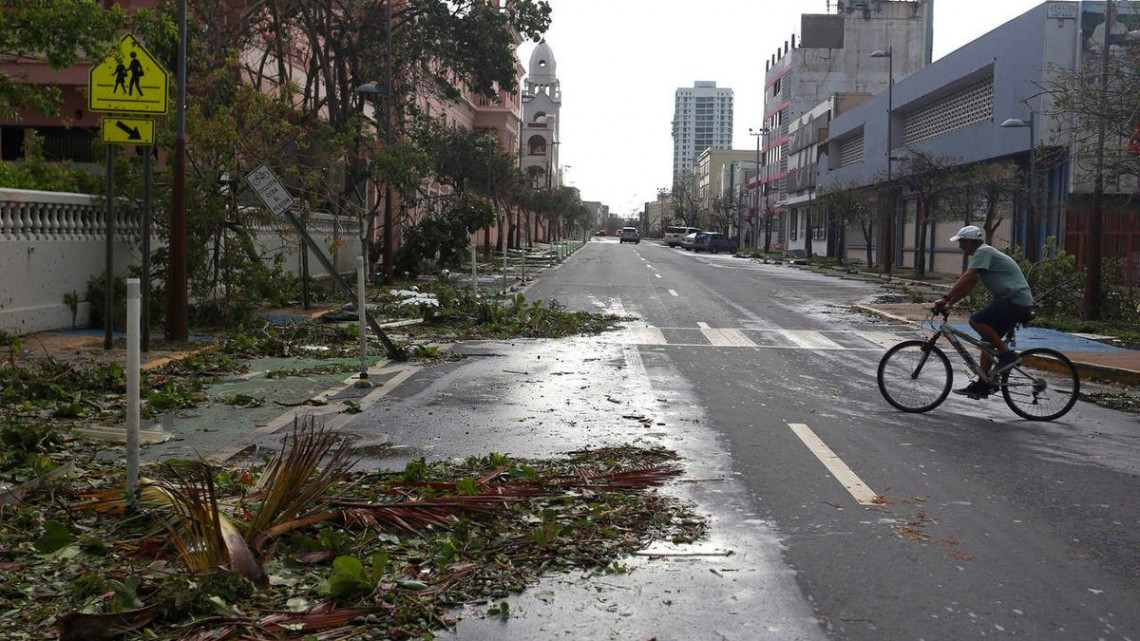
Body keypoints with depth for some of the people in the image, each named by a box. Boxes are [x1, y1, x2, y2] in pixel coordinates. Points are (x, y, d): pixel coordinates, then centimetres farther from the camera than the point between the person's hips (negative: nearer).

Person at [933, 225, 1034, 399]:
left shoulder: (983, 252, -10)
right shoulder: (981, 254, 21)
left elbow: (966, 279, -22)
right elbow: (967, 286, 21)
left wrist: (945, 298, -24)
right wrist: (948, 303, 13)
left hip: (1016, 299, -11)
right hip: (1020, 302, 11)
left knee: (976, 320, -22)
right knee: (987, 340, 11)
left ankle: (1007, 354, -15)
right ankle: (983, 384, 14)